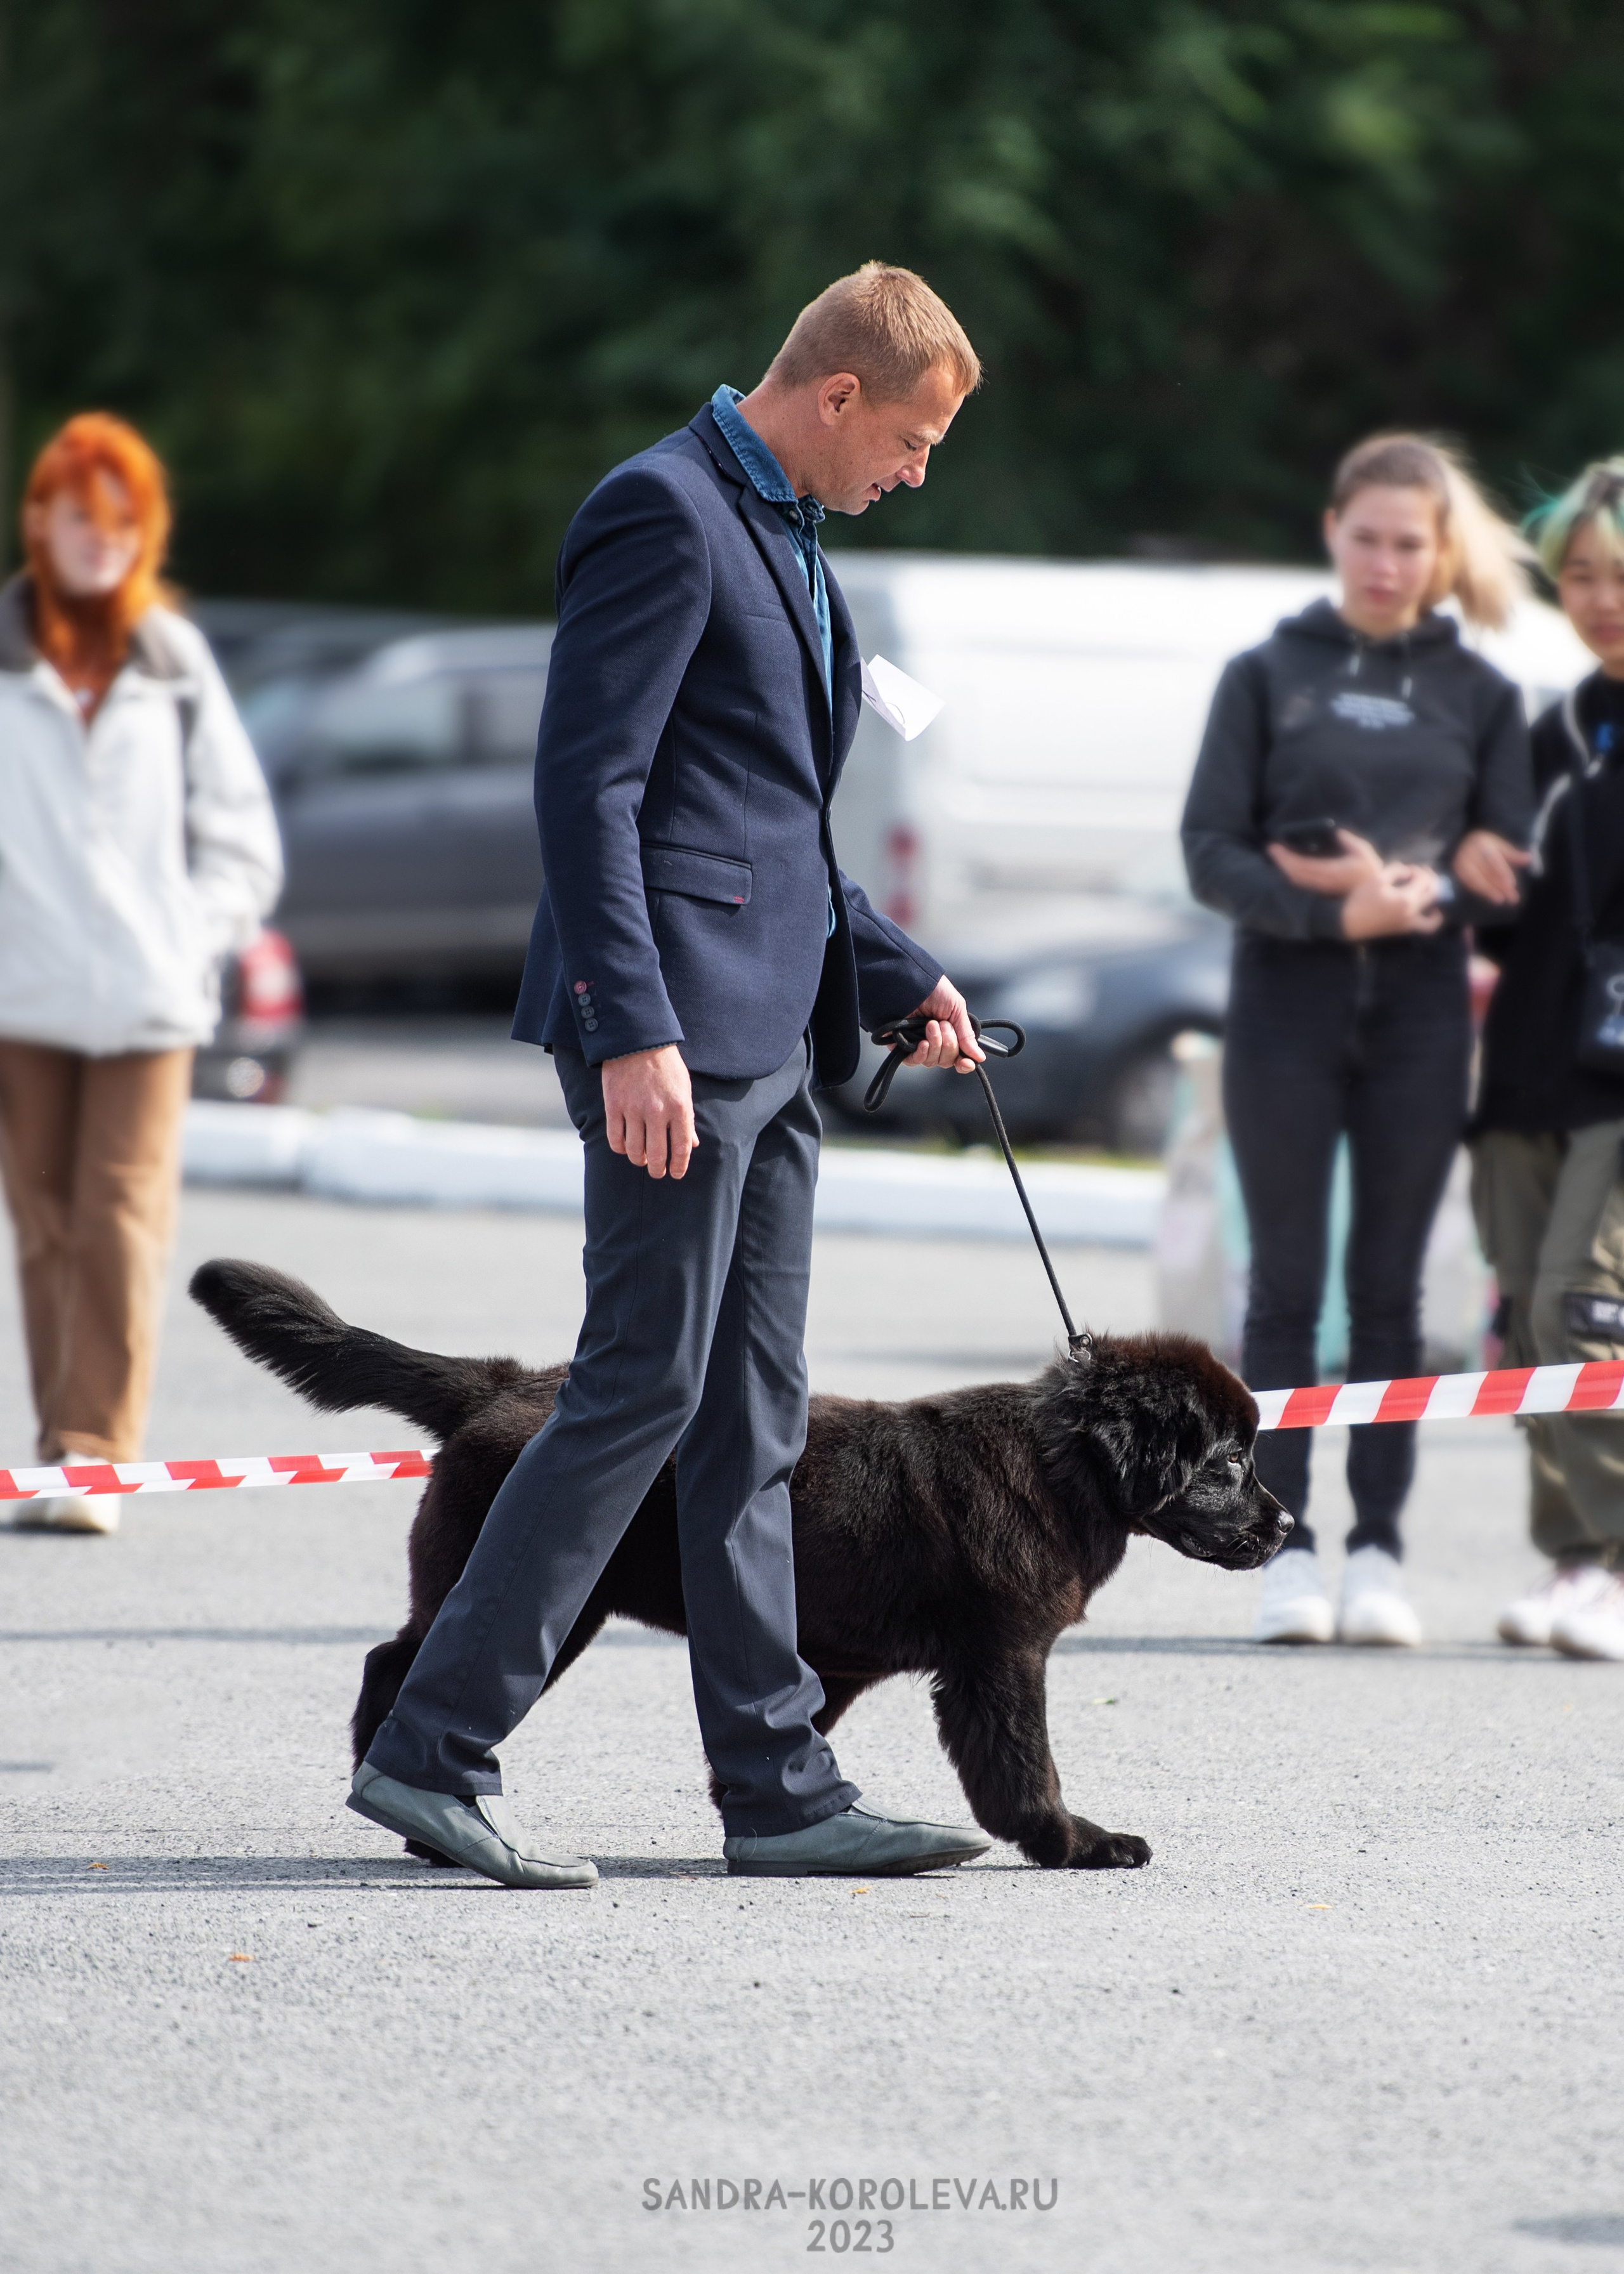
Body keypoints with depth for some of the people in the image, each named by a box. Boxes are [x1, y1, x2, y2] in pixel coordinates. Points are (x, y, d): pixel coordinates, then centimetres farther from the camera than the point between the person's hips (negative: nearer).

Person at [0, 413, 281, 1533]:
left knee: (125, 1222, -9)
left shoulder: (177, 661, 8)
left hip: (148, 1001, 0)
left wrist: (200, 934, 1)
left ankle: (96, 1455, -12)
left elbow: (241, 831, 14)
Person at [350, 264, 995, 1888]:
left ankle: (780, 1787, 11)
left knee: (752, 1417, 9)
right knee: (644, 1388, -11)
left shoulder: (783, 536, 20)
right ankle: (434, 1749, -8)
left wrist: (893, 973, 22)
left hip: (771, 1036, 10)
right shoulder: (663, 512, -11)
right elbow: (587, 787, -18)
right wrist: (633, 1033, -24)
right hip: (677, 1032, -10)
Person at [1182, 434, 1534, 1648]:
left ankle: (1379, 1549, 6)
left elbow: (1515, 869, 3)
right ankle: (1287, 1548, 3)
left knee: (1390, 1287, 2)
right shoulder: (1268, 674, 4)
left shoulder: (1480, 693, 8)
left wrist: (1411, 891, -12)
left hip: (1421, 1016, 1)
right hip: (1286, 1011, -1)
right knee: (1288, 1285, 0)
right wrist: (1338, 912, -16)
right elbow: (1211, 853, -3)